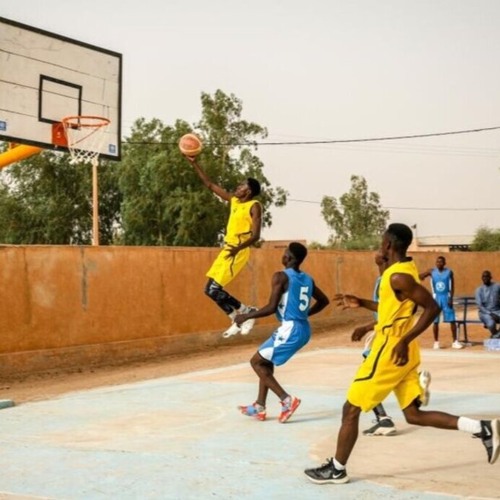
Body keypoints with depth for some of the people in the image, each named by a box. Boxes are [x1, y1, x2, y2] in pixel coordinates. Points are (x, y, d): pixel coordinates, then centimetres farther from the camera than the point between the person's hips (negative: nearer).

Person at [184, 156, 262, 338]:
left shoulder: (254, 206, -10)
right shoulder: (233, 200, 12)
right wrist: (194, 163, 13)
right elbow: (210, 185, 17)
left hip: (238, 252, -9)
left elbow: (255, 235, -17)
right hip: (227, 250, 9)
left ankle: (246, 312, 0)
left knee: (213, 289, -13)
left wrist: (238, 248, -33)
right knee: (211, 289, 9)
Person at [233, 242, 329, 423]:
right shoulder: (307, 279, 12)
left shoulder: (281, 277, -12)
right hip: (303, 329, 9)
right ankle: (259, 407, 23)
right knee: (265, 362, 22)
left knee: (257, 361, 4)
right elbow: (324, 301, 23)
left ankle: (287, 399, -5)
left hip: (290, 329, -9)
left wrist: (246, 316, -6)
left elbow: (271, 307, -18)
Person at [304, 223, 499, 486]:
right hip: (402, 353, 10)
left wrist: (404, 341, -25)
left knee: (350, 410, 2)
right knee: (414, 414, 11)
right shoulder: (406, 268, 11)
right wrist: (362, 303, 20)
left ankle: (336, 469, 13)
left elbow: (432, 307, -25)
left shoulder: (398, 275, -20)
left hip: (392, 352, -10)